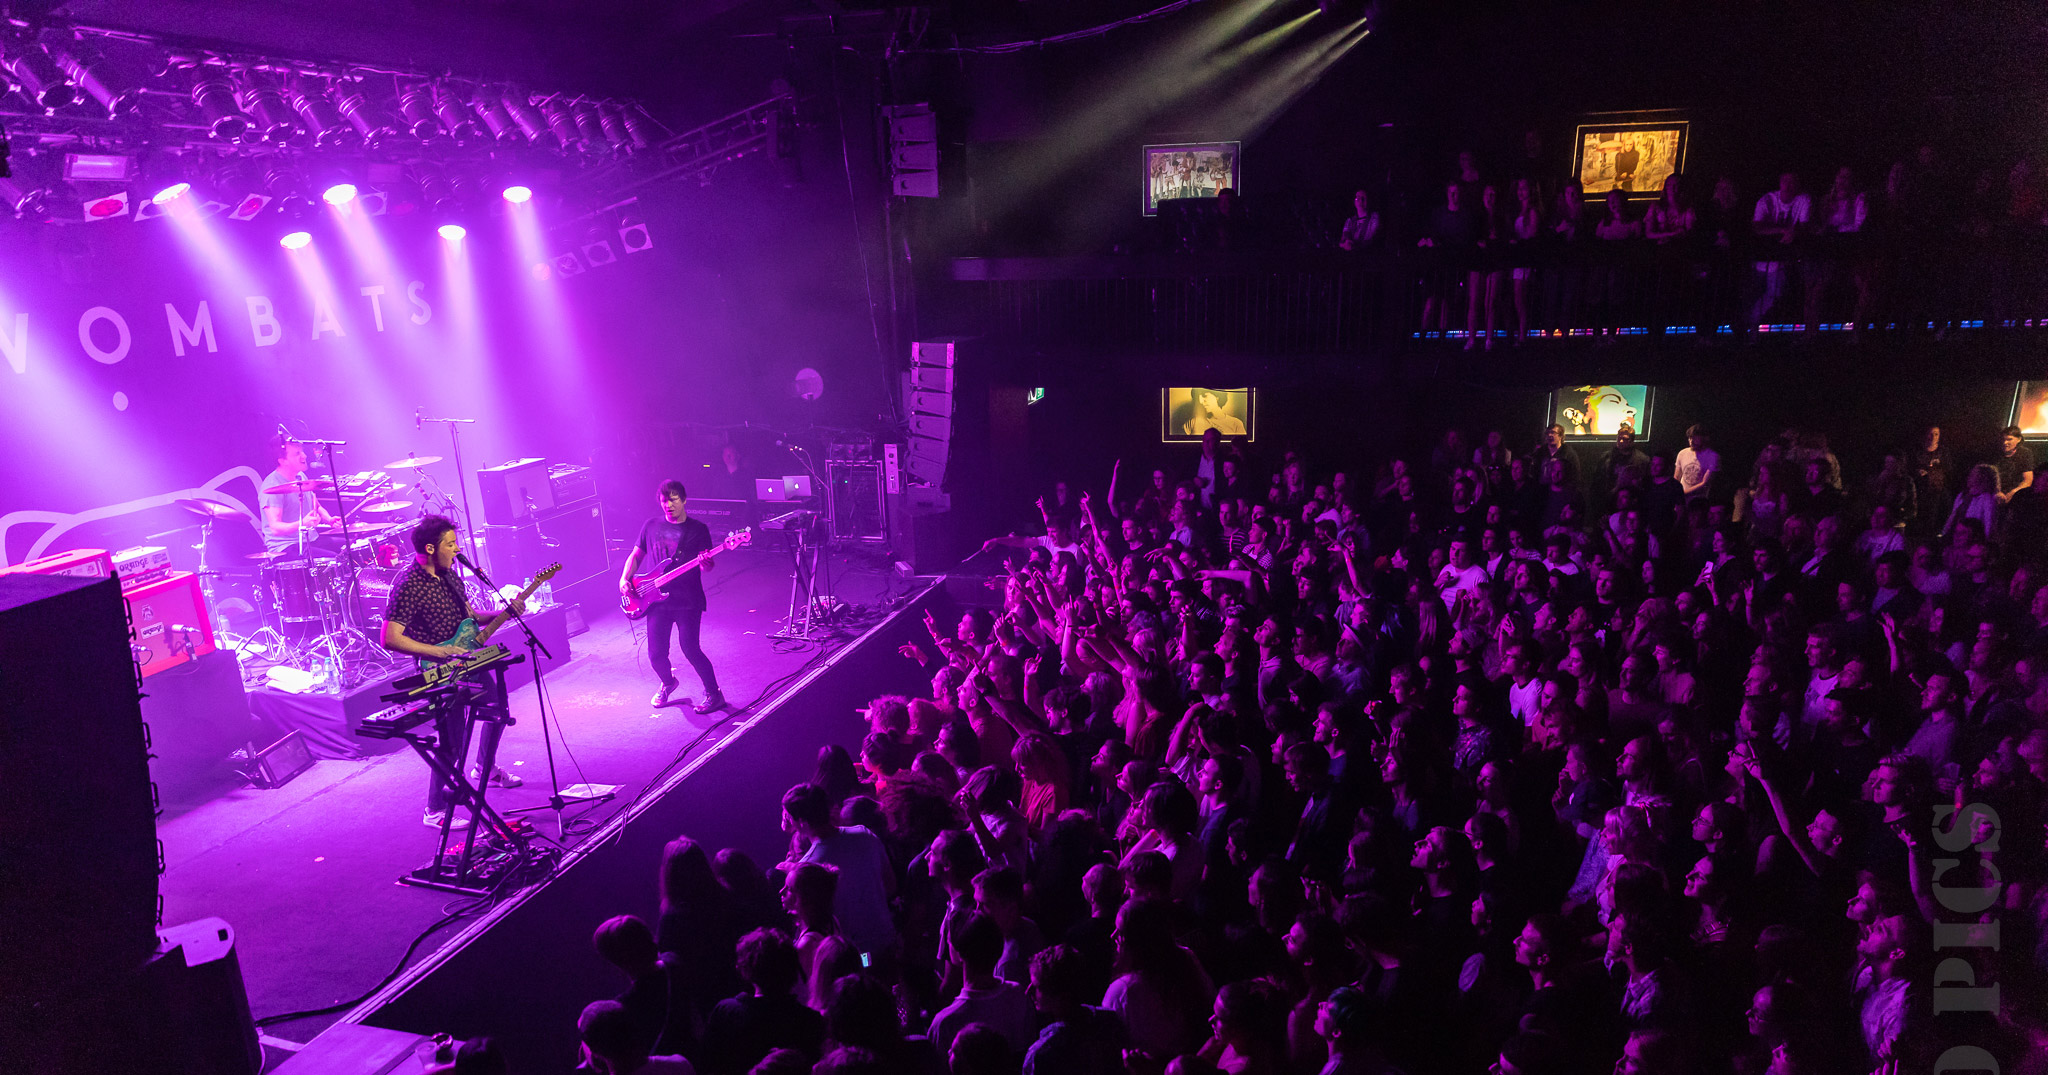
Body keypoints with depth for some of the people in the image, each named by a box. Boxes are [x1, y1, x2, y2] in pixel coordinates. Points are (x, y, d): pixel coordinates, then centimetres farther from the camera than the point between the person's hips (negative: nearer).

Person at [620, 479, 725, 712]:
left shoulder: (698, 529, 1)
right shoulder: (651, 526, 10)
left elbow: (708, 563, -3)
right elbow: (636, 555, 18)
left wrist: (707, 564, -27)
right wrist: (624, 579, 2)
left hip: (687, 601, -3)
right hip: (658, 600, 4)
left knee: (690, 650, -10)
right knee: (656, 654, 4)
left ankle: (714, 694, 6)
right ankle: (668, 683, 36)